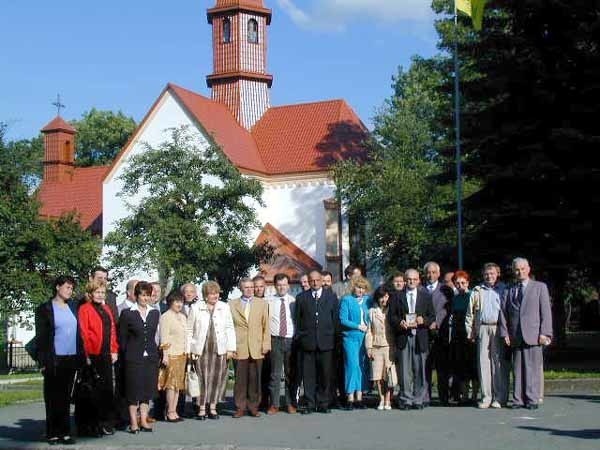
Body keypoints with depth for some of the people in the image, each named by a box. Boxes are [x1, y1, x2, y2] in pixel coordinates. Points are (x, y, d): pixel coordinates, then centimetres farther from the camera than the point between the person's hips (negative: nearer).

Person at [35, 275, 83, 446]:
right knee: (53, 398, 0)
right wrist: (43, 361, -10)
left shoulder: (73, 307, 13)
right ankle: (53, 433, 6)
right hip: (54, 360, -4)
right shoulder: (44, 309, -1)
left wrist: (81, 356, 7)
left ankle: (64, 432, 11)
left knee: (65, 398, 8)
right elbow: (40, 337, -3)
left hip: (72, 359, 4)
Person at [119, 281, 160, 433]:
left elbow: (155, 334, 13)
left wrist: (155, 351, 6)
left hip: (151, 357, 4)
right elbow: (122, 337, 0)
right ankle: (133, 422, 6)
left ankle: (143, 420, 16)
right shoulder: (127, 313, -2)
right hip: (134, 357, -4)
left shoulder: (155, 313, 10)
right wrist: (125, 355, -3)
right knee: (133, 390, 0)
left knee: (147, 389, 7)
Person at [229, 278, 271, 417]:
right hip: (239, 348, -1)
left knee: (255, 379, 3)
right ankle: (240, 407, 8)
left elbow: (266, 326, 8)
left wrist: (266, 344, 1)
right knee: (240, 379, 0)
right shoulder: (232, 304, 8)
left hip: (257, 348, 1)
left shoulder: (262, 303, 11)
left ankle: (253, 406, 12)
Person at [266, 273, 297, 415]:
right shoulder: (269, 301, 0)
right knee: (275, 374, 2)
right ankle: (274, 404, 9)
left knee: (290, 374, 7)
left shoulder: (293, 301, 3)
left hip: (291, 339, 1)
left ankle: (290, 403, 16)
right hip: (275, 340, -1)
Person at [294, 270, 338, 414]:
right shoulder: (301, 298, 9)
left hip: (326, 341, 0)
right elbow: (298, 320, 9)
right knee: (308, 374, 1)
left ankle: (323, 403, 12)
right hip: (307, 341, 0)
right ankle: (310, 404, 8)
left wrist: (334, 338, 2)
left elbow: (335, 318, 8)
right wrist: (298, 338, 3)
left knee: (325, 374, 3)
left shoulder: (331, 297, 9)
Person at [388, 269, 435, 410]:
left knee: (420, 369, 1)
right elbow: (391, 316, 7)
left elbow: (432, 316, 10)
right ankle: (405, 399, 7)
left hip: (420, 336, 0)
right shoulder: (397, 297, 10)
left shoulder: (426, 296, 12)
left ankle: (419, 399, 8)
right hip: (403, 336, 0)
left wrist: (423, 320, -10)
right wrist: (399, 323, -12)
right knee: (405, 370, 1)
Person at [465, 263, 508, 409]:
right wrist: (470, 331, 5)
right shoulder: (477, 291, 15)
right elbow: (470, 313, 14)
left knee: (498, 362, -2)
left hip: (498, 329, -2)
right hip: (482, 329, 2)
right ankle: (486, 397, 4)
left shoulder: (503, 290, 8)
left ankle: (500, 397, 3)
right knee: (483, 362, 0)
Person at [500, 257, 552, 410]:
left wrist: (544, 333, -7)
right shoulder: (509, 291, 16)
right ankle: (518, 400, 6)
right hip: (515, 337, 3)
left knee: (533, 368, -4)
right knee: (517, 369, 3)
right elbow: (504, 312, 11)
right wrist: (505, 333, 0)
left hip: (533, 335, -2)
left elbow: (546, 311, 3)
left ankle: (533, 400, 1)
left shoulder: (540, 287, 10)